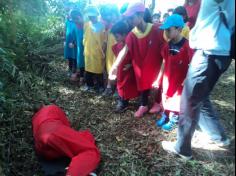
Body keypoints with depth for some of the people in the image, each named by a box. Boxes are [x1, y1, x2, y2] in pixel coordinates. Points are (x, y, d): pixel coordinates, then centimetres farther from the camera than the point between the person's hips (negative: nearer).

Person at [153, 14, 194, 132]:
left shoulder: (187, 46, -20)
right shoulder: (167, 46, -2)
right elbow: (164, 63, 6)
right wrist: (158, 79, 7)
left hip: (180, 81, -5)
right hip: (167, 79, 6)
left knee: (176, 100, 10)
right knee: (166, 98, 18)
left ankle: (173, 119, 30)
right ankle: (165, 116, 38)